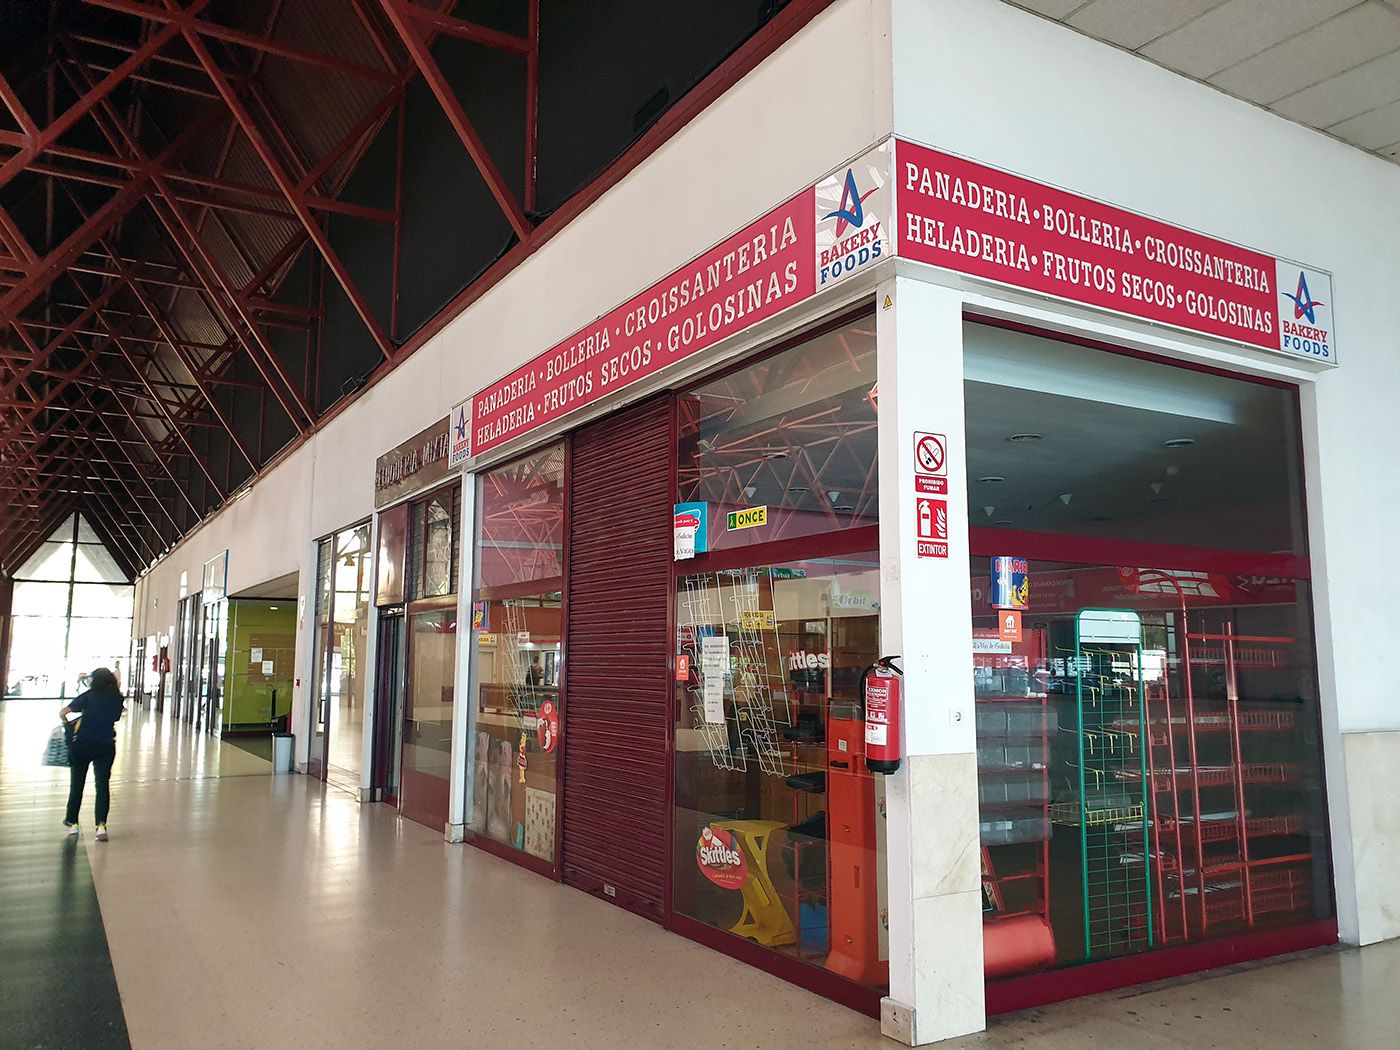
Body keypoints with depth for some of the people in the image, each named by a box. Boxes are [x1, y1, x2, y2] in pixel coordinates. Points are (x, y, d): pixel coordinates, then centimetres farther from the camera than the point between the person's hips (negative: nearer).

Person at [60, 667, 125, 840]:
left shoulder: (88, 696, -6)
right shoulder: (117, 699, 0)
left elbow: (63, 712, -8)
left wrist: (66, 722, 12)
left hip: (82, 744, -1)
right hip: (106, 746, 1)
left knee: (76, 784, 16)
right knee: (103, 786, 2)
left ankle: (72, 822, 28)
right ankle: (101, 824, -11)